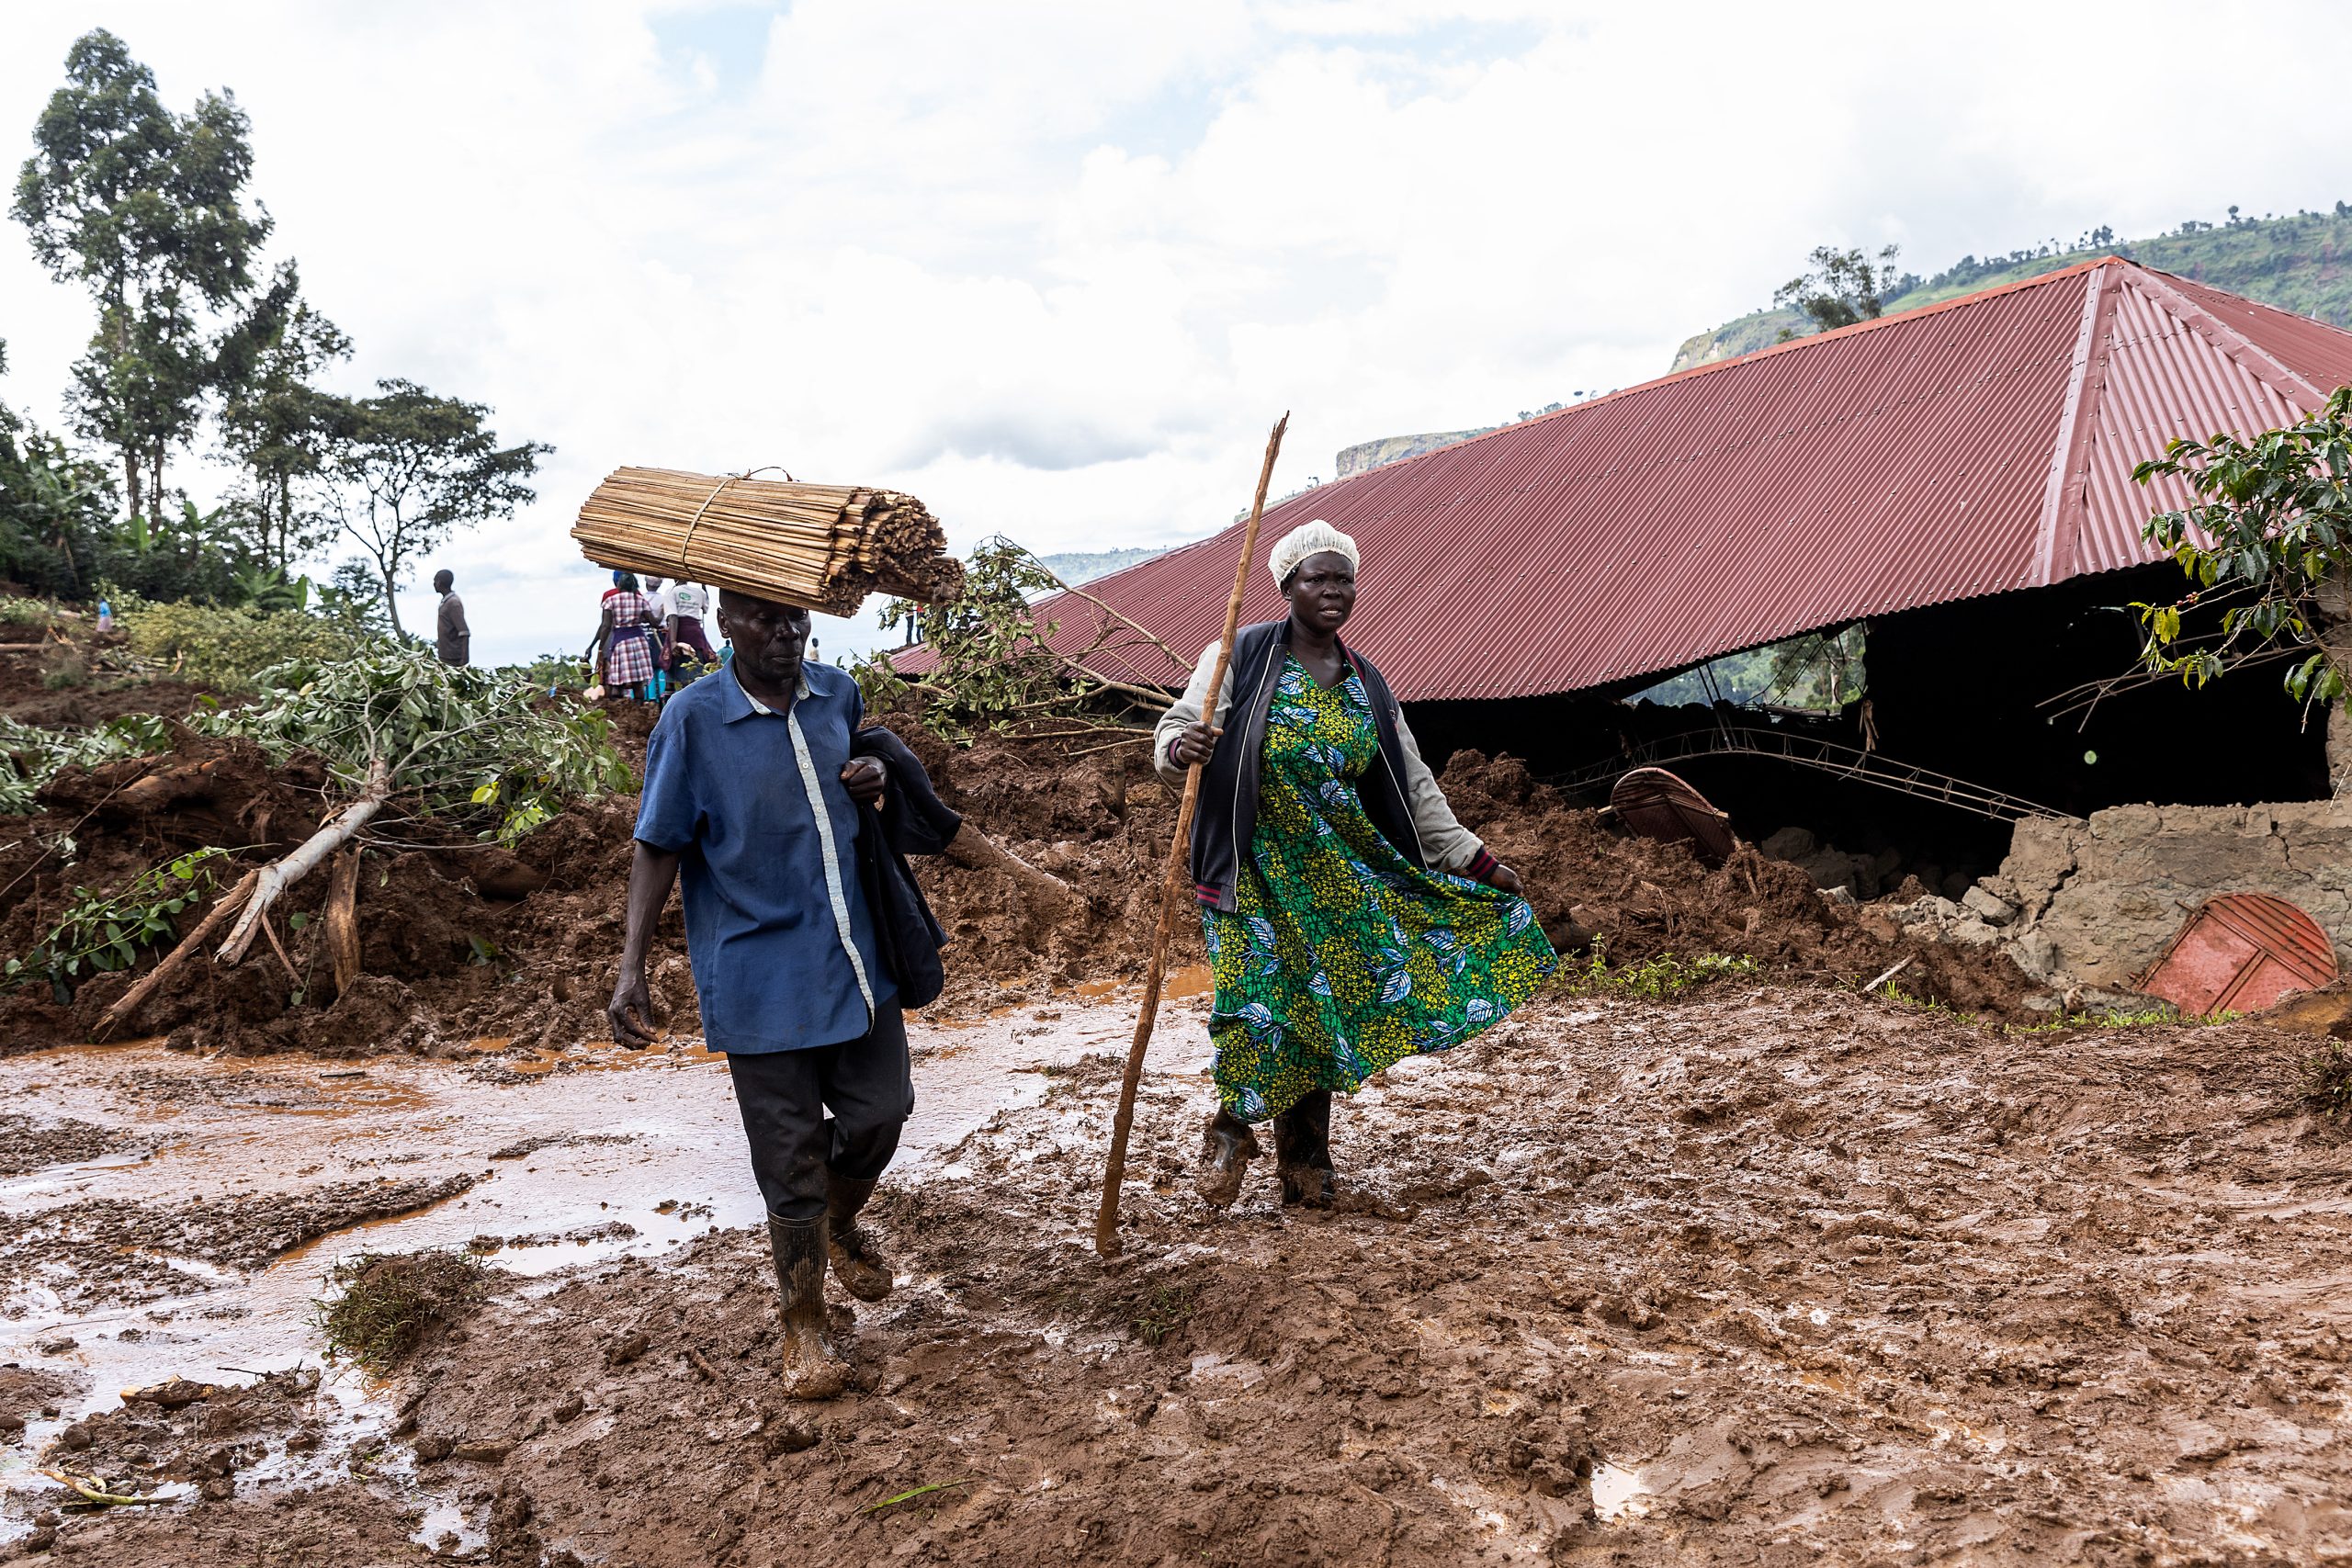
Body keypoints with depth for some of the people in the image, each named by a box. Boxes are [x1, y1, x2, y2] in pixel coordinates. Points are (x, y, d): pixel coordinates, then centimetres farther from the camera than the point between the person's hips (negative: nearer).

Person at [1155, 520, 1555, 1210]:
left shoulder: (1366, 685, 10)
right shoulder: (1242, 657, -5)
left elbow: (1414, 787, 14)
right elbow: (1174, 730, -6)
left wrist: (1474, 860, 12)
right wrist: (1179, 751, -31)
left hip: (1337, 871, 4)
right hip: (1255, 867, -4)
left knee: (1325, 1005, 4)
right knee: (1262, 1002, -12)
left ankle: (1306, 1161, 19)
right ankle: (1232, 1129, 14)